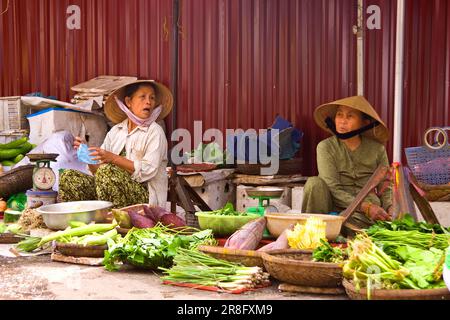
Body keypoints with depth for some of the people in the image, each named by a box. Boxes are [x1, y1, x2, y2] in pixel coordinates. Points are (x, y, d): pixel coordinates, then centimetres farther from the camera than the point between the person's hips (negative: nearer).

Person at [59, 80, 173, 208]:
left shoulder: (155, 132, -1)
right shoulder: (115, 131, 13)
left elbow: (147, 171, -13)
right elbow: (97, 169, 13)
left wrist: (113, 158, -17)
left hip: (144, 194, -5)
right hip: (114, 188, 5)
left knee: (106, 171, -31)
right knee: (68, 177, -8)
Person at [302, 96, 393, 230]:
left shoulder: (377, 149, 7)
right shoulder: (325, 147, -1)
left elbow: (385, 188, 11)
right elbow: (333, 189, -11)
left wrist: (390, 208, -12)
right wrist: (366, 207, -22)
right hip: (337, 206, 1)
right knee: (314, 183, -29)